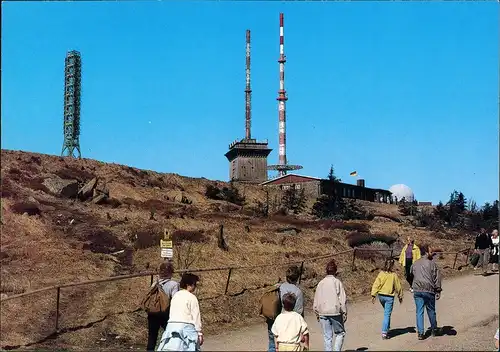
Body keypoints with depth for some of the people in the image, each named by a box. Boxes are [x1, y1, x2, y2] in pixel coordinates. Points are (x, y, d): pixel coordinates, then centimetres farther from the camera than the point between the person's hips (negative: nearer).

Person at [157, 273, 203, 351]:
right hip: (186, 326, -6)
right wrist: (199, 333, -3)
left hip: (172, 325, 6)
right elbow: (196, 316, -5)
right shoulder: (191, 297, -3)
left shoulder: (175, 296, 16)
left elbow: (171, 314, 14)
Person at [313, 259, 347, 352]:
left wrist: (317, 314, 19)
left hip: (323, 313, 3)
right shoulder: (337, 282, -6)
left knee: (327, 337, 9)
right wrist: (344, 313, -1)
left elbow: (316, 301, 10)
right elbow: (343, 300, -9)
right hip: (335, 312, -3)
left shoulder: (321, 283, 5)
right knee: (340, 333, 11)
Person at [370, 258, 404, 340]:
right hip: (389, 297, -4)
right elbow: (398, 287, -1)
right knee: (387, 314, -1)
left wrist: (373, 295, -2)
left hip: (381, 296, 4)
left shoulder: (381, 274, -4)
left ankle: (387, 329, 30)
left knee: (387, 313, 24)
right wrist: (400, 296, 13)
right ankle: (384, 332, -7)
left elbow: (376, 284, -6)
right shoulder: (394, 275, -9)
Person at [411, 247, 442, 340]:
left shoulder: (415, 264, 14)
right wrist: (438, 291, -3)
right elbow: (437, 277, -5)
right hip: (429, 290, -3)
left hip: (417, 290, 3)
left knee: (419, 312, 4)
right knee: (431, 311, 12)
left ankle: (420, 333, 0)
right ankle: (434, 330, 26)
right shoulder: (432, 263, -1)